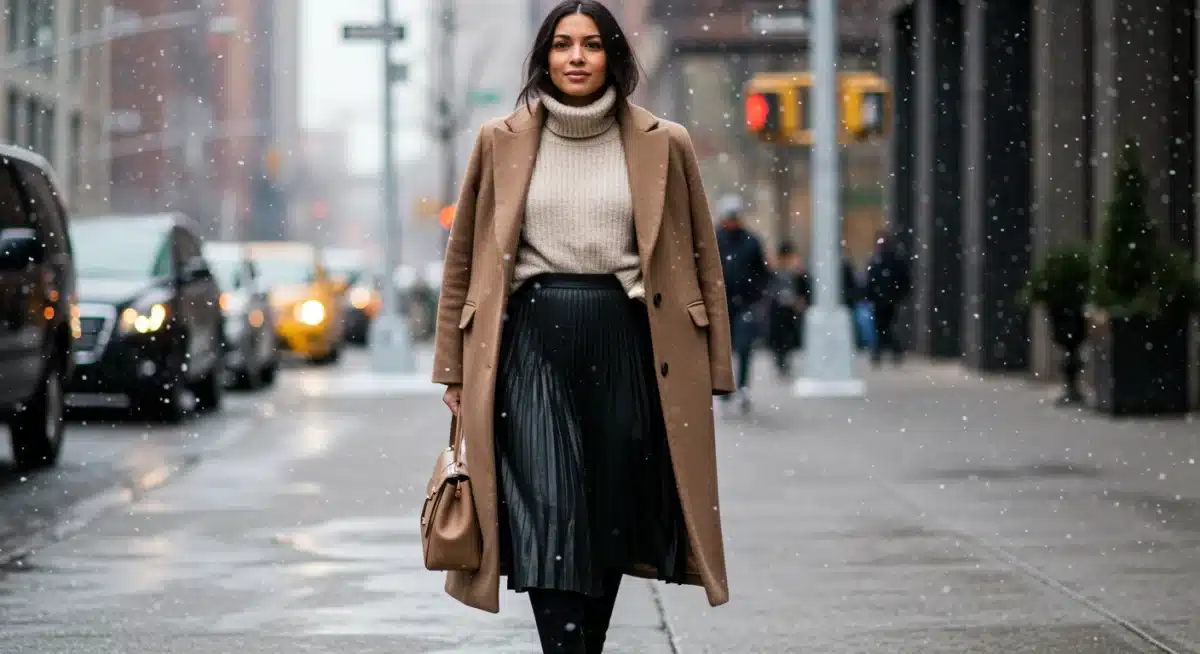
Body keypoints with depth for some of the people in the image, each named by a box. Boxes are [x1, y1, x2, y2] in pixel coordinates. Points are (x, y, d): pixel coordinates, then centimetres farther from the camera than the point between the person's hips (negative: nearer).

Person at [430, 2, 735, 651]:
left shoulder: (664, 144, 4)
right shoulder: (501, 141, 6)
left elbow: (701, 259, 8)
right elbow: (463, 258, 11)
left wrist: (712, 369, 4)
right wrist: (451, 366, 8)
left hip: (625, 351, 1)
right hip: (532, 348, -1)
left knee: (612, 524, 7)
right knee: (548, 525, -11)